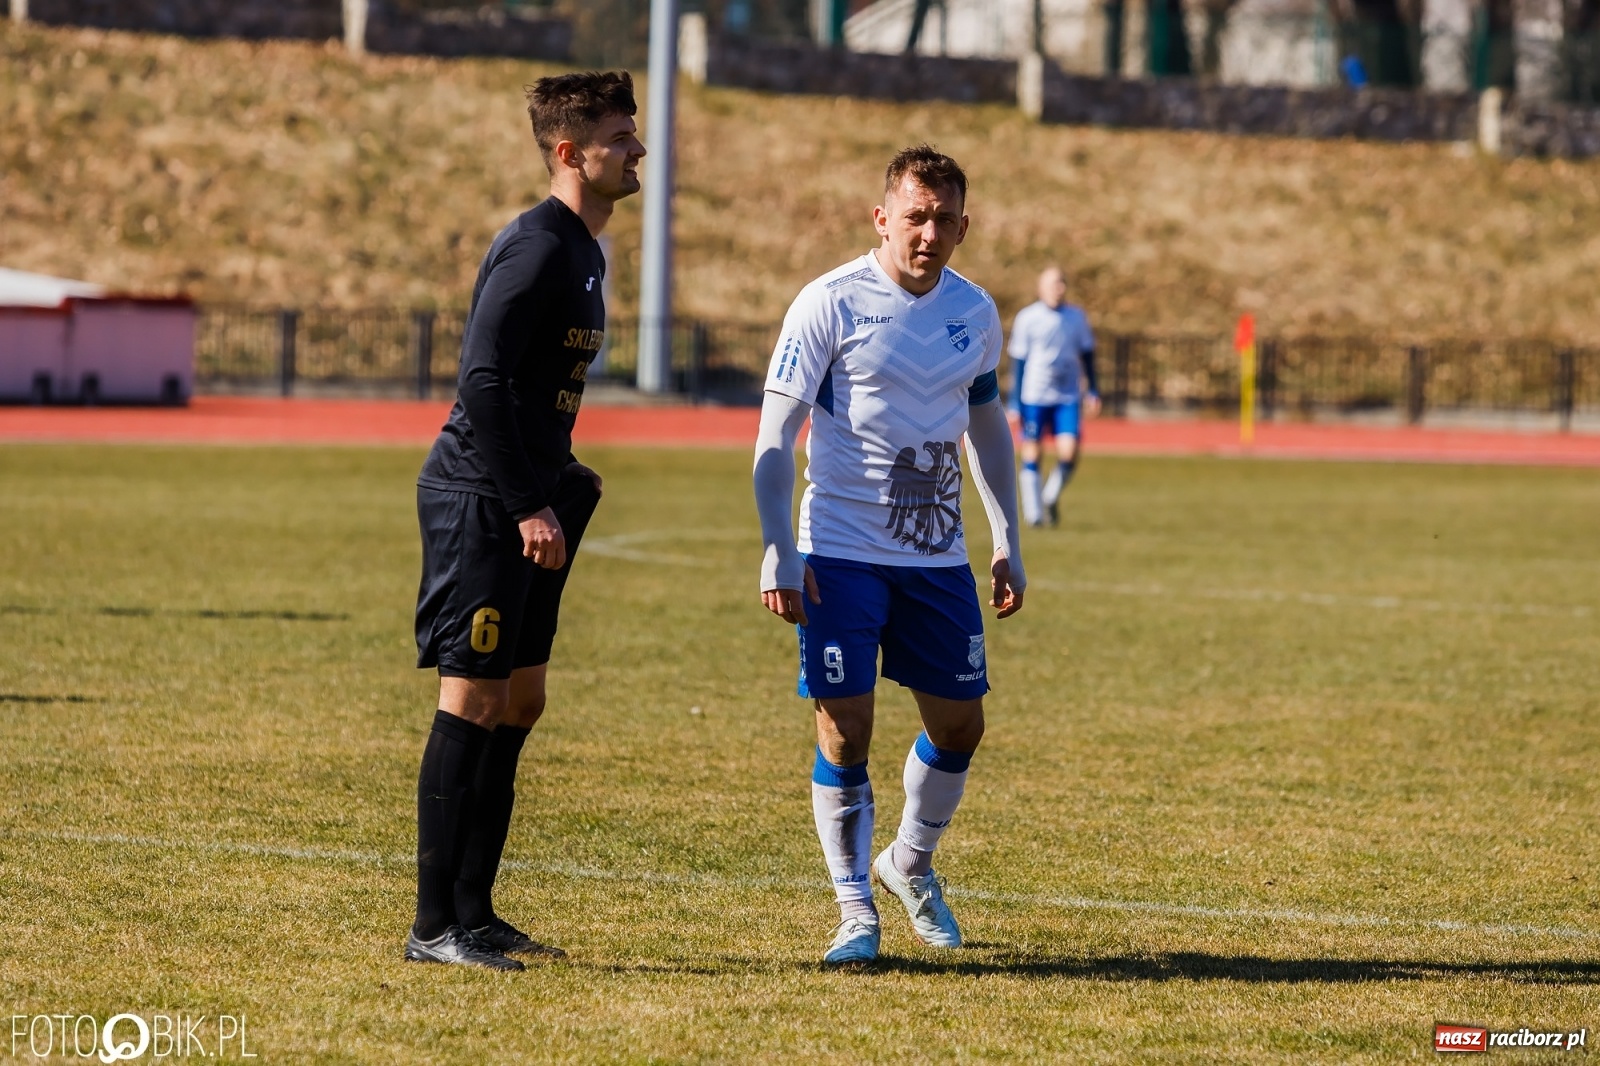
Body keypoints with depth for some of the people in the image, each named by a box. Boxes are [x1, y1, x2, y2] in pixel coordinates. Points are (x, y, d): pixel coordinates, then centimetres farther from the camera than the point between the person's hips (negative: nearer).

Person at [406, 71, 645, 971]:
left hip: (523, 504, 10)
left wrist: (563, 486, 15)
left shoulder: (584, 253, 15)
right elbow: (484, 379, -22)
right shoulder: (536, 249, -16)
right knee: (472, 702, -8)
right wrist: (528, 506, -22)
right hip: (478, 501, -10)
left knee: (521, 702, 12)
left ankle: (474, 910, 18)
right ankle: (435, 925, -4)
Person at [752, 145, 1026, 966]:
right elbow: (776, 430, -9)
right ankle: (855, 912, 5)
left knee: (960, 724, 8)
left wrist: (1008, 546, 16)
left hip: (938, 556, 5)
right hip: (840, 554, -5)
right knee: (846, 729, -7)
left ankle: (910, 863, 33)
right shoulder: (831, 304, -9)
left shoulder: (975, 312, 6)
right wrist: (777, 553, -16)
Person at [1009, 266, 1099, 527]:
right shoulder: (1027, 318, -2)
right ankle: (1033, 513, 8)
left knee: (1068, 455, -10)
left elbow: (1086, 355, 17)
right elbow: (1019, 361, 0)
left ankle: (1052, 497, 16)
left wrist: (1093, 390, 11)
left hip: (1068, 398, 2)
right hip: (1034, 396, -2)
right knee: (1032, 456, -1)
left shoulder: (1077, 317, 7)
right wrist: (1016, 402, -3)